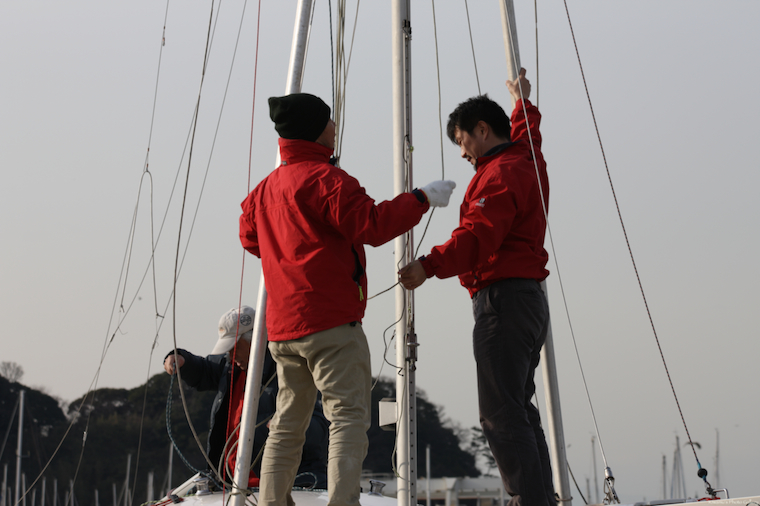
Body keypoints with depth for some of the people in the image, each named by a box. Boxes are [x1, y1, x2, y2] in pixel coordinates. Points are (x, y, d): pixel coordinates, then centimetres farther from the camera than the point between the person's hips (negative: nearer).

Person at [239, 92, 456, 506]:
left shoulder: (266, 188, 17)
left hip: (283, 328, 9)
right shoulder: (325, 178, -10)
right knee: (349, 417, -10)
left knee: (287, 424, 14)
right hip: (330, 321, -8)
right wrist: (422, 199, -7)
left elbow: (249, 235, 31)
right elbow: (372, 224, -17)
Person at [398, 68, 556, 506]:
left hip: (503, 298, -11)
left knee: (502, 415, -14)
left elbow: (478, 236, -26)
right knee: (520, 411, 12)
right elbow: (526, 132, 45)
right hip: (530, 300, 11)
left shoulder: (500, 174, -11)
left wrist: (430, 265, -37)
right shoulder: (528, 160, 18)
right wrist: (524, 102, 61)